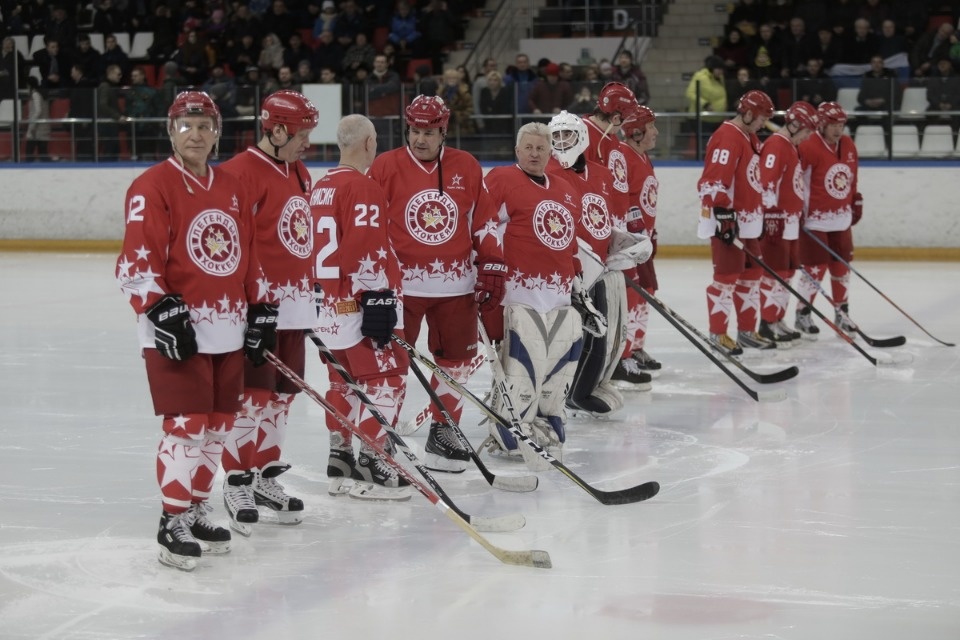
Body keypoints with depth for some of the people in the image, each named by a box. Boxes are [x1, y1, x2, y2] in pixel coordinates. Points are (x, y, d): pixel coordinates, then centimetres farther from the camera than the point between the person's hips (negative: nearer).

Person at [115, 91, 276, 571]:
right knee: (186, 424, -10)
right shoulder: (152, 186, -8)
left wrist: (259, 311, 15)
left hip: (228, 331, 7)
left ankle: (197, 509, 24)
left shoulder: (232, 189, 14)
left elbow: (248, 256, 20)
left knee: (218, 425, 11)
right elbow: (136, 261, -13)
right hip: (177, 331, -7)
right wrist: (162, 311, -20)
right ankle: (173, 523, -1)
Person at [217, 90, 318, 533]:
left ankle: (266, 475, 24)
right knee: (254, 393, -8)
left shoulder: (299, 173, 15)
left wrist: (310, 290, 26)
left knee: (283, 393, 13)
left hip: (294, 305, 9)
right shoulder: (241, 173, -15)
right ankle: (237, 482, 2)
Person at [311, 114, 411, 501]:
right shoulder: (362, 188, -14)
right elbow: (367, 250, -21)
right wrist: (379, 298, -20)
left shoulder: (321, 188, 14)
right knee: (384, 378, -5)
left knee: (345, 379, 15)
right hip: (359, 305, -9)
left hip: (329, 305, 9)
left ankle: (340, 462, 18)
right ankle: (370, 466, -6)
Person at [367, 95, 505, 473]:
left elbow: (485, 222, 10)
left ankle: (442, 434, 25)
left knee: (456, 361, 10)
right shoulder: (384, 168, -4)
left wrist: (492, 270, 6)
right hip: (400, 283, -3)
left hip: (455, 284, 3)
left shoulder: (467, 168, 4)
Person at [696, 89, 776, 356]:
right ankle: (718, 333, 1)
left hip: (748, 221, 10)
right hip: (728, 221, -10)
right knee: (727, 275, -6)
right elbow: (715, 179, -24)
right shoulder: (727, 137, -16)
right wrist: (723, 214, -26)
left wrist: (759, 216, 25)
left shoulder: (750, 138, 17)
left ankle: (747, 330, 22)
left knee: (751, 274, 14)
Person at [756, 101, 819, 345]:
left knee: (787, 272, 13)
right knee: (776, 272, -8)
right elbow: (766, 183, -21)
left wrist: (799, 215, 26)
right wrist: (771, 216, -23)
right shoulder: (775, 146, -15)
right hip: (776, 221, -10)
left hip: (791, 222, 10)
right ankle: (767, 323, -4)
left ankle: (777, 319, 19)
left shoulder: (792, 147, 18)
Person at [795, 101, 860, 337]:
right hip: (815, 220, -7)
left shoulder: (848, 145, 6)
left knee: (842, 267, 14)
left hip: (841, 220, 7)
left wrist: (856, 201, 20)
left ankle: (842, 313, 28)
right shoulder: (808, 148, -18)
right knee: (815, 269, -5)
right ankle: (803, 315, 9)